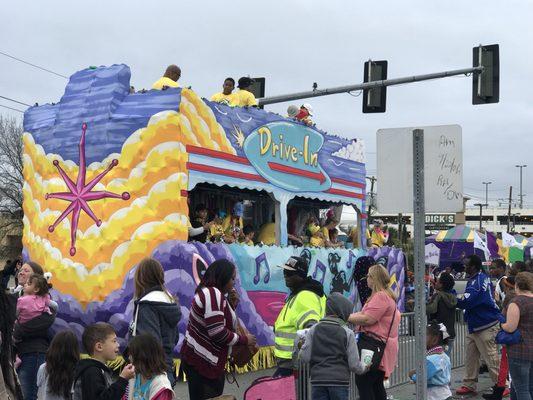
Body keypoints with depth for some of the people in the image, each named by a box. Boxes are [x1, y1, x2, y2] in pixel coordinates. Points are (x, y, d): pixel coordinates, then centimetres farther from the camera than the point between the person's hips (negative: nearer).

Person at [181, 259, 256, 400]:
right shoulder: (213, 293, -19)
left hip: (202, 360, 10)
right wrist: (244, 339, -11)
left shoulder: (210, 292, 13)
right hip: (201, 362, -10)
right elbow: (217, 333, -24)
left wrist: (231, 304, 7)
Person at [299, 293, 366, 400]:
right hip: (339, 381, -2)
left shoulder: (314, 329, 1)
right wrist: (363, 367, 17)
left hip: (318, 380, 2)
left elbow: (305, 357, -3)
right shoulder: (347, 333, -5)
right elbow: (354, 364, -4)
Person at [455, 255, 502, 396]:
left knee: (491, 359, -1)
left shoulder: (477, 282, -22)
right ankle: (469, 385, 19)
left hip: (485, 326, -10)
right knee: (471, 357, 12)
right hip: (475, 325, 10)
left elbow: (464, 303, -26)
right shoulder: (482, 277, 10)